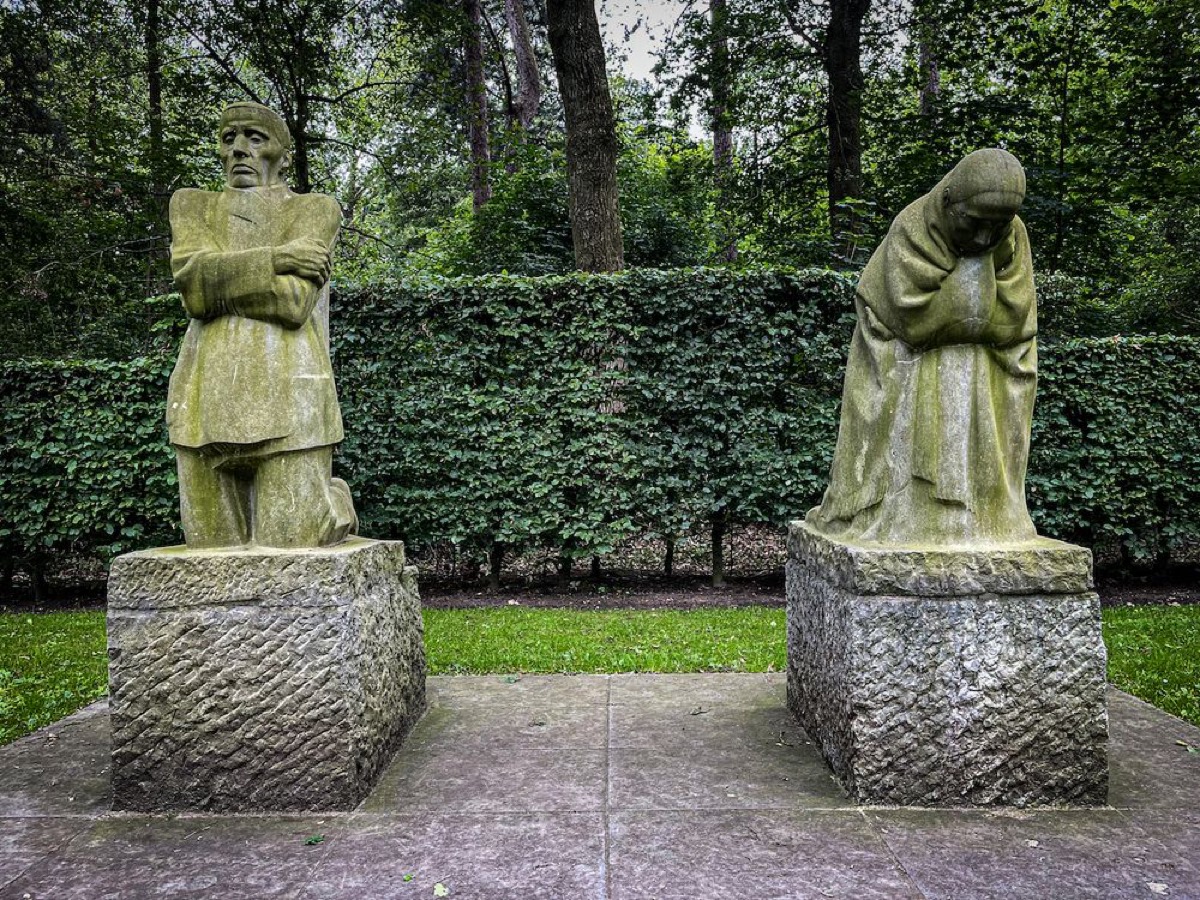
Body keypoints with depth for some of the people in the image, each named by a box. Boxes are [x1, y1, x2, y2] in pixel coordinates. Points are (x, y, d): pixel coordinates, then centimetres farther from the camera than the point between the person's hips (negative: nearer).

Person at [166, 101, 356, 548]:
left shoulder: (315, 209, 8)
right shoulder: (193, 205, 18)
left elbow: (293, 301, -8)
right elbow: (190, 278, -3)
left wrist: (214, 279, 0)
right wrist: (276, 259, -7)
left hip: (287, 398, -3)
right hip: (207, 401, 4)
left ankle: (331, 501, 27)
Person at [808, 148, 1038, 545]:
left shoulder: (1013, 239, -8)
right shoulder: (911, 231, -20)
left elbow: (1012, 322, -11)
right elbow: (913, 319, -25)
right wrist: (970, 270, -21)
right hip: (906, 370, -3)